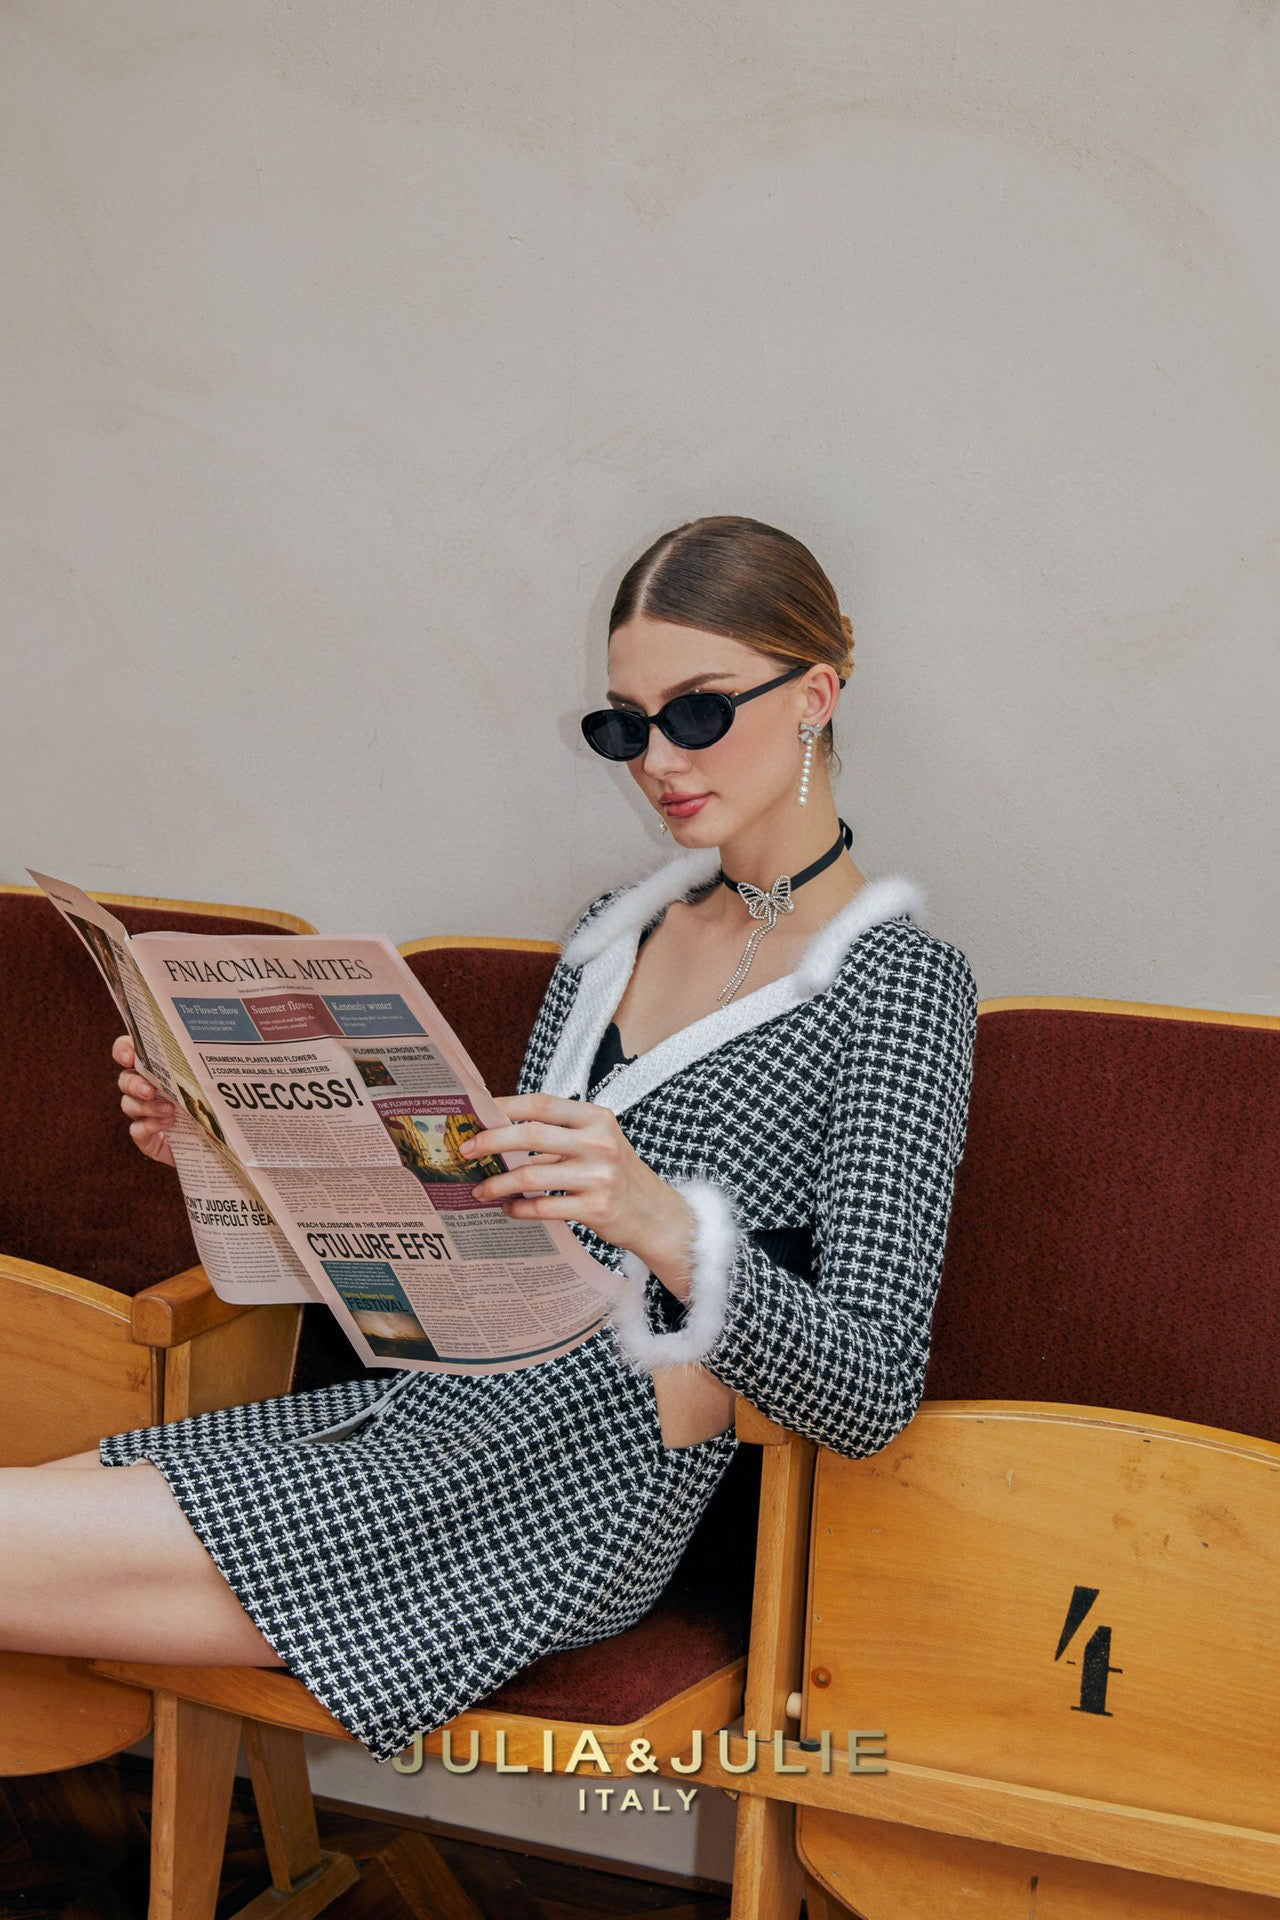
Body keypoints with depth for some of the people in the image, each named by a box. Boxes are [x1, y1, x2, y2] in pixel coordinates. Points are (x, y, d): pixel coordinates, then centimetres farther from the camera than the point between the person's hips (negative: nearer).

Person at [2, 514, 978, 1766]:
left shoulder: (897, 980, -7)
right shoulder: (617, 928, 16)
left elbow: (872, 1397, -15)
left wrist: (669, 1225, -32)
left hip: (587, 1489, -7)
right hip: (429, 1403, 7)